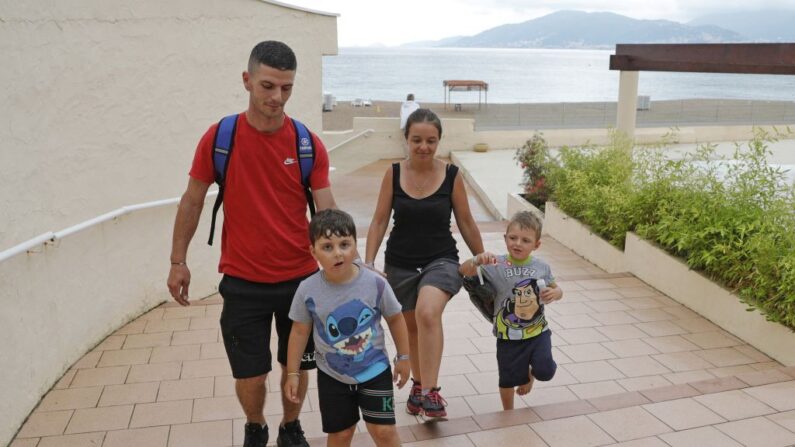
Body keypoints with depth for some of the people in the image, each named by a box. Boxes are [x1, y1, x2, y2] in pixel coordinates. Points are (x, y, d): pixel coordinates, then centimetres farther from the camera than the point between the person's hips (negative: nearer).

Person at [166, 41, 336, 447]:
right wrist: (178, 261, 3)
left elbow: (326, 211, -6)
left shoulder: (308, 144, -6)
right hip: (243, 283, -1)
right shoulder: (219, 137, -7)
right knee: (250, 376, 7)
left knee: (297, 367, 14)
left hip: (300, 278, 1)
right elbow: (192, 201, 3)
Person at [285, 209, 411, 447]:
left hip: (374, 370, -1)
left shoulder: (375, 283, -18)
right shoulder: (308, 290, -16)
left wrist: (403, 357, 4)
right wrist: (292, 374, 2)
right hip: (332, 376, 1)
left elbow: (395, 319, -2)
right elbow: (300, 332, -3)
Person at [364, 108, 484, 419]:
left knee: (428, 313, -30)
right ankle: (418, 383, 42)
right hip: (400, 263, 2)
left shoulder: (451, 175, -7)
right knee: (411, 326, 17)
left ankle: (430, 391, -19)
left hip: (441, 260, -2)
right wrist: (368, 263, -7)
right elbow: (379, 221, 0)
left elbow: (466, 222, 2)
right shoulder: (393, 174, -5)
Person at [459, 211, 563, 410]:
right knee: (509, 378, 12)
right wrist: (478, 260, -42)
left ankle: (530, 373, 29)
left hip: (538, 331, 2)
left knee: (545, 371, -9)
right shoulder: (496, 265, -14)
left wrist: (554, 293, -13)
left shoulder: (541, 267, -4)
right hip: (509, 336, -1)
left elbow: (556, 288, 11)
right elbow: (464, 270, -21)